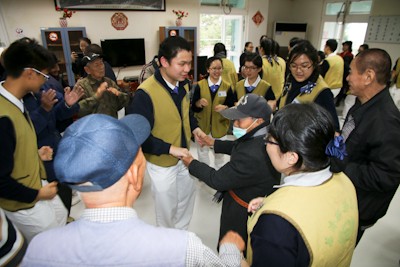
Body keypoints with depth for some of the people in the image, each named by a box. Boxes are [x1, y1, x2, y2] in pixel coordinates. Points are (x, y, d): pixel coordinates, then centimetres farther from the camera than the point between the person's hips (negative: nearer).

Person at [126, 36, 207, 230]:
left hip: (184, 156, 7)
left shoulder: (184, 84, -5)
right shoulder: (145, 93, -28)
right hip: (161, 162, -7)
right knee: (167, 207, 16)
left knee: (187, 197, 24)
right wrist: (170, 149, -28)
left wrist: (194, 127, -5)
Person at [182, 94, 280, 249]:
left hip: (242, 213, -8)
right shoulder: (264, 137, -12)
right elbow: (238, 146, 10)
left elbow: (218, 180, -27)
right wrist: (214, 143, 7)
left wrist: (192, 164, -13)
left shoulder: (252, 156, -40)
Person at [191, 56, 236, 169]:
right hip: (202, 125, 0)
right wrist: (199, 103, -29)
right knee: (202, 153, 15)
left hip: (220, 126, 1)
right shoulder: (200, 85, -7)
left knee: (220, 153, 19)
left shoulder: (227, 87, -5)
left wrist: (225, 108, -25)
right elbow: (193, 107, -8)